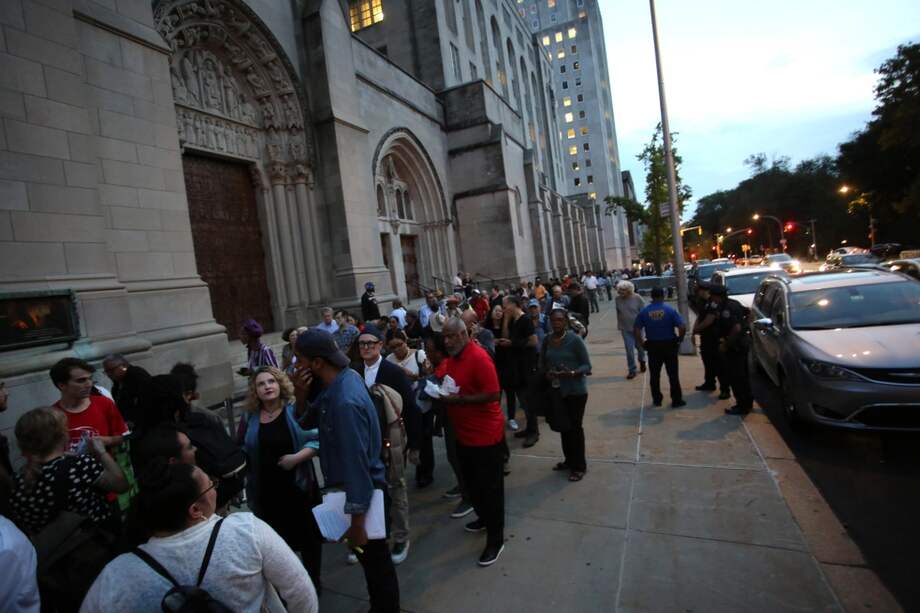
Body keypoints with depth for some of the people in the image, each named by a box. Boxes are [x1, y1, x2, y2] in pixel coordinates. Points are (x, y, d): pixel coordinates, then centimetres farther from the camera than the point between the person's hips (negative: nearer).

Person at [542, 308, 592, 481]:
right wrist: (546, 373, -11)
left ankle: (579, 466, 21)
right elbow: (543, 363, 10)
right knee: (563, 426, 17)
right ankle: (569, 460, 36)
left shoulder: (575, 339, -15)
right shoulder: (547, 340, 0)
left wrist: (572, 373, -29)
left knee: (575, 427, 4)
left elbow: (587, 365, -12)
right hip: (556, 391, 5)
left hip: (575, 391, -5)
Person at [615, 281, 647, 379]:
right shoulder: (618, 299, -6)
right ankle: (632, 370, 9)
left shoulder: (637, 298, -13)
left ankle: (642, 361, 47)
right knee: (629, 350, -2)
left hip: (637, 327, -1)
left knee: (639, 346, 18)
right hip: (625, 329, 1)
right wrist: (619, 326, 9)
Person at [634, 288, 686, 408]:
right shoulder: (670, 310, -9)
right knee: (673, 374, 8)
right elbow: (683, 327, -15)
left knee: (654, 374, 12)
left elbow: (636, 330, -7)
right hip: (669, 345, -1)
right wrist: (679, 339, 0)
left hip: (653, 346, 2)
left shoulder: (644, 312, -3)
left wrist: (642, 344, 3)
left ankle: (657, 399, 19)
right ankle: (676, 400, 15)